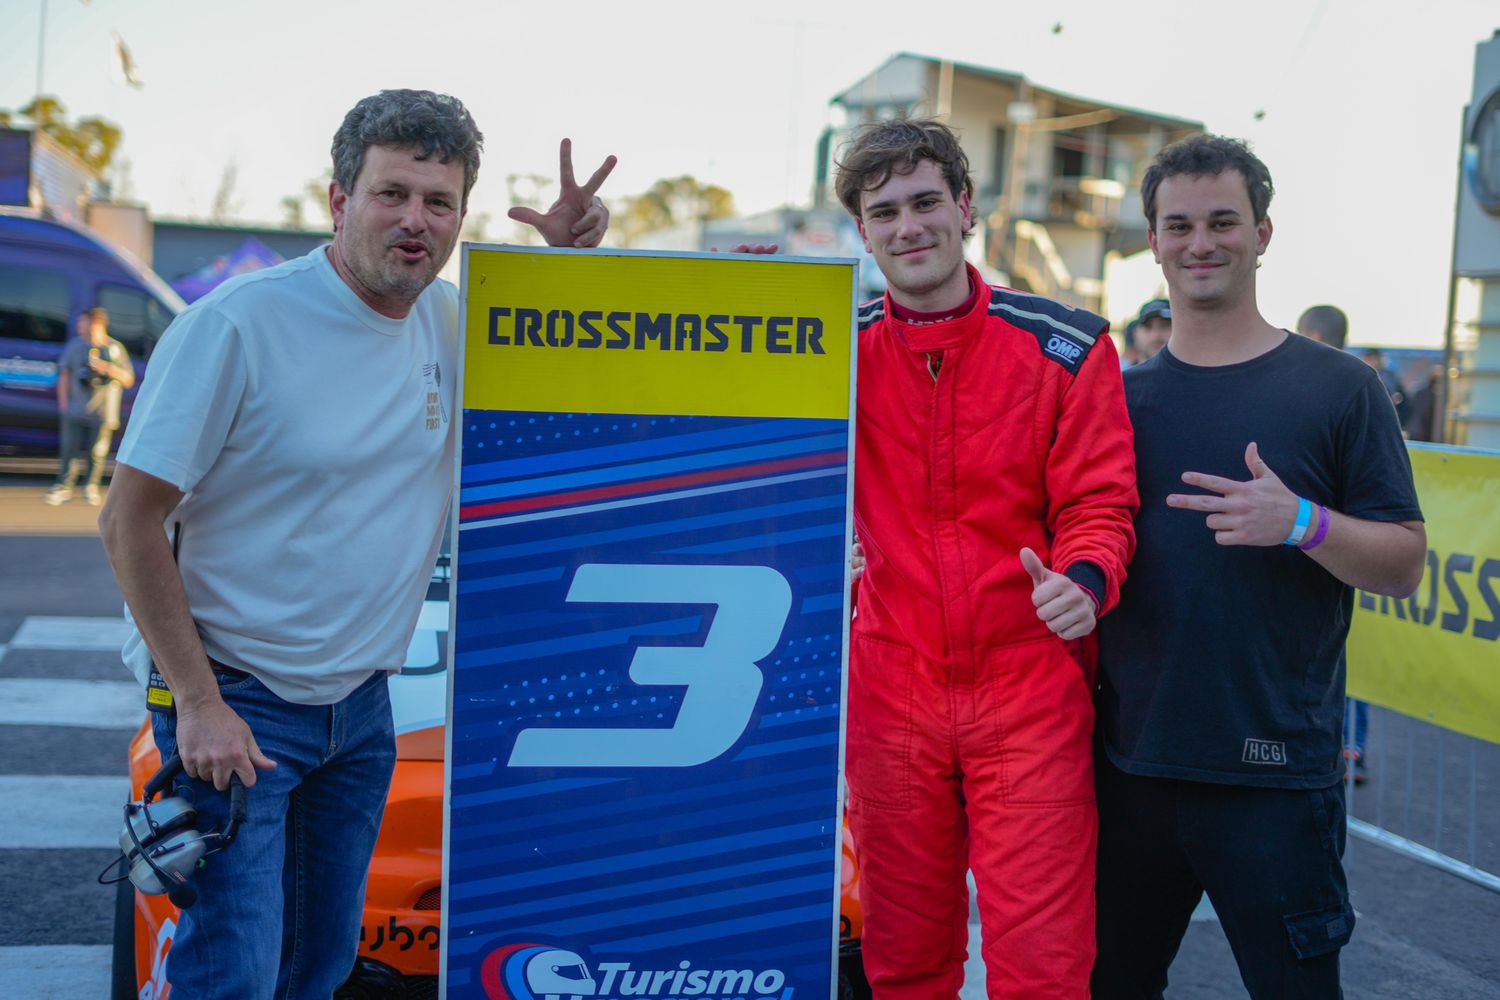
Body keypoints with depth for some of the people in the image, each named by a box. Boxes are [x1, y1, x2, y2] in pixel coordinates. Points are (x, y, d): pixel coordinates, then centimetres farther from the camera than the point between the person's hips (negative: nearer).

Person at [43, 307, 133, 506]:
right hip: (75, 410, 1)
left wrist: (109, 370, -15)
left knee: (97, 453, 5)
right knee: (69, 449, -1)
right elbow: (65, 374, 9)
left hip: (103, 413, -1)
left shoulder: (115, 348, -1)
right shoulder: (75, 344, 3)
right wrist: (63, 401, 1)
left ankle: (91, 487, 20)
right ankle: (64, 487, 6)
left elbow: (128, 380, 2)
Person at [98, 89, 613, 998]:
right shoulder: (239, 325, -17)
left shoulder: (450, 321, 1)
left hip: (362, 708, 6)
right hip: (239, 704, -6)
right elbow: (130, 520, -15)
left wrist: (568, 258, -3)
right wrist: (199, 703, -19)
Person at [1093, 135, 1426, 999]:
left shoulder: (1337, 387, -1)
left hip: (1275, 774, -3)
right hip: (1131, 763, 4)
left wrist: (1302, 523, -20)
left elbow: (1404, 567, -4)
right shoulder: (1120, 396, 8)